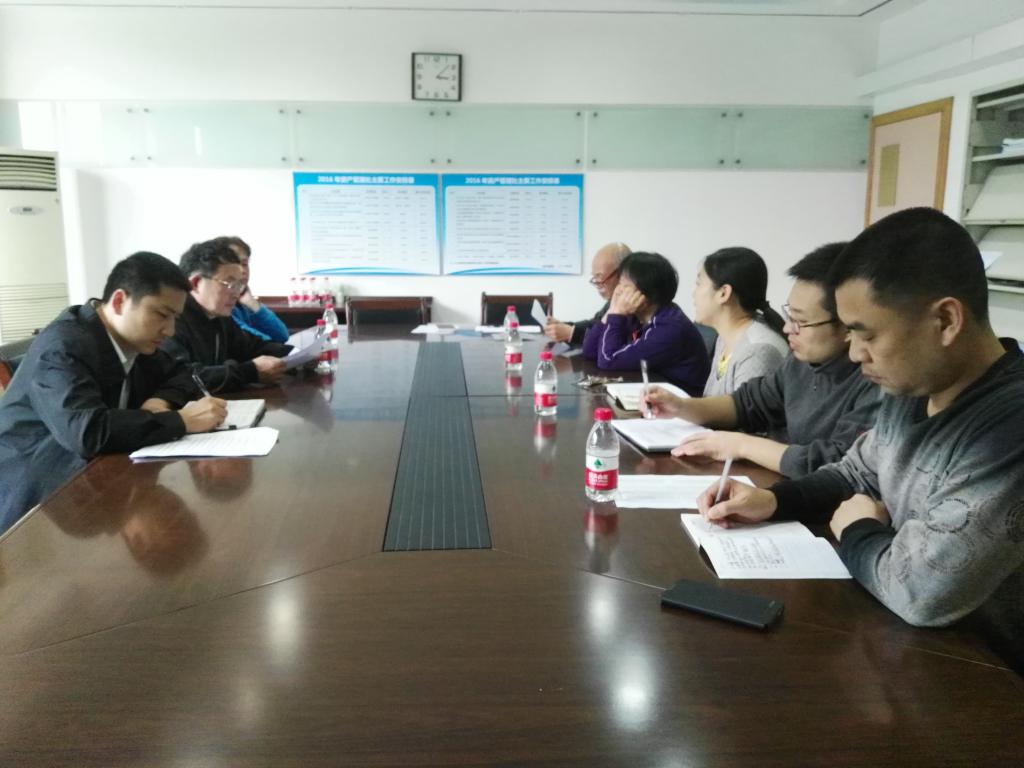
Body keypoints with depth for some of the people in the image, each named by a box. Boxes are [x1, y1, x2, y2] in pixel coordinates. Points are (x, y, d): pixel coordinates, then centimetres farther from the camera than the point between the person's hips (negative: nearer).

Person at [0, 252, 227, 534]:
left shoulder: (134, 339, 2)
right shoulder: (63, 347, -22)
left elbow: (180, 377, 14)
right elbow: (87, 431, -36)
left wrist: (161, 400, -9)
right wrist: (182, 420, -31)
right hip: (34, 499, -8)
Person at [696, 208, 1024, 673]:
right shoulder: (911, 389, 0)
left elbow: (922, 590, -34)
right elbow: (857, 475, 15)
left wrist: (857, 532, -13)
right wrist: (772, 500, -3)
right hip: (901, 635, 7)